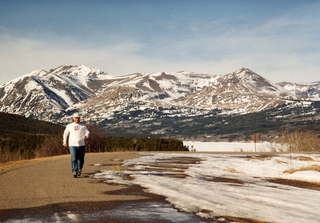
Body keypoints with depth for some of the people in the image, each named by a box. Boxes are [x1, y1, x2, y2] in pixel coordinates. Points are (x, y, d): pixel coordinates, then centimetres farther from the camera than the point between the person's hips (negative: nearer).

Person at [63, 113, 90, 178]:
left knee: (81, 159, 6)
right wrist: (65, 142, 26)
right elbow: (65, 133, 27)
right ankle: (74, 172, -18)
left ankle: (79, 170, 30)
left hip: (81, 144, 1)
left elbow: (87, 132, 8)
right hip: (72, 145, -1)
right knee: (74, 158, -14)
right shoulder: (69, 126, 15)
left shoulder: (83, 126, 14)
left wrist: (86, 136, -14)